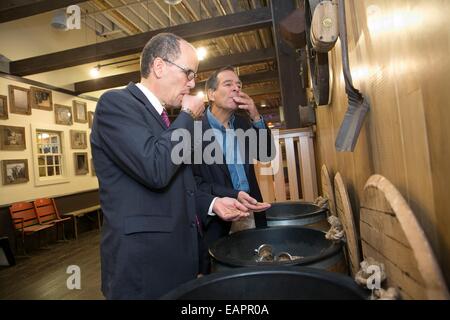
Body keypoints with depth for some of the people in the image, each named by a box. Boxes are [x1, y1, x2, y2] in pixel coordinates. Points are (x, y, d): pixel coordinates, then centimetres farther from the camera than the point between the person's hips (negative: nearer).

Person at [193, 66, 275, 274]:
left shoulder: (243, 123, 9)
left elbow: (266, 155, 5)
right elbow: (195, 181, -13)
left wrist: (256, 118, -7)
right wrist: (234, 195, -24)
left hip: (252, 211, 6)